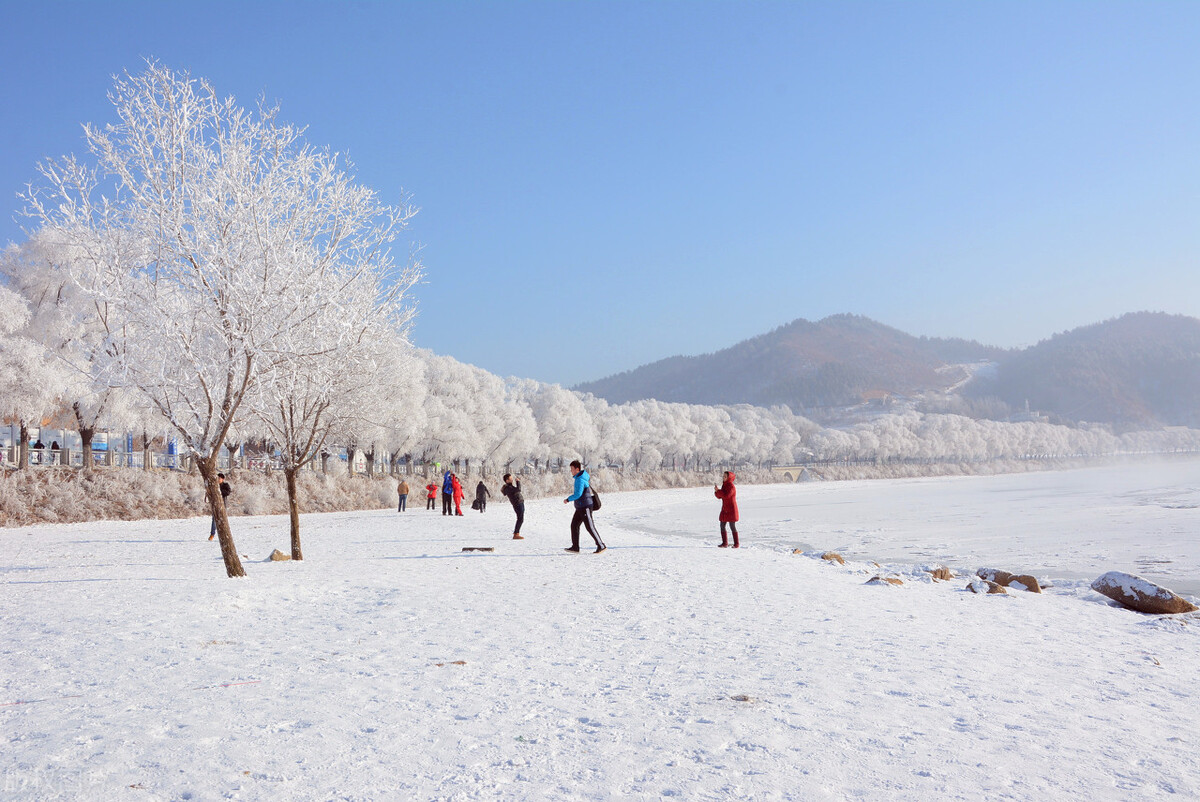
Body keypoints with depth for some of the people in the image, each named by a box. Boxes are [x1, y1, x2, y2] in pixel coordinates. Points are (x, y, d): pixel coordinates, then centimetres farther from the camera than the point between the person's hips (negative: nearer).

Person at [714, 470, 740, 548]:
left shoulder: (731, 486, -14)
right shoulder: (724, 485, 11)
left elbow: (726, 495, -26)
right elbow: (719, 496, 11)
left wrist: (718, 490, -18)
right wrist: (717, 491, -7)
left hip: (731, 509, -8)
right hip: (725, 509, 8)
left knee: (732, 526, -4)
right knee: (722, 526, 5)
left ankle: (737, 544, 4)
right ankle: (725, 543, 12)